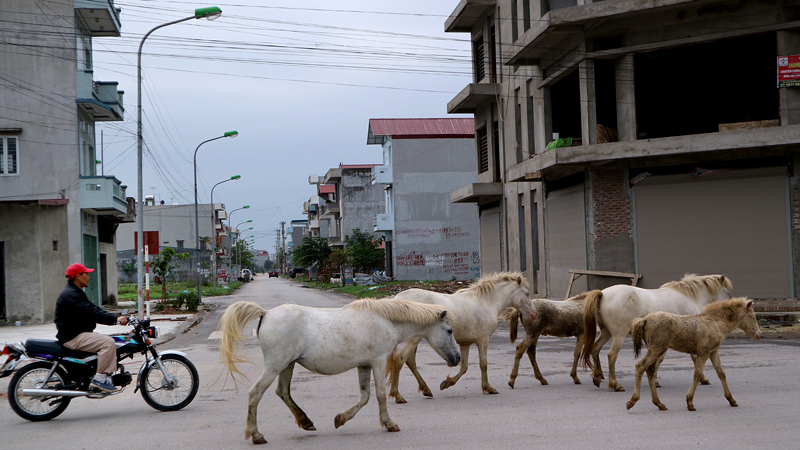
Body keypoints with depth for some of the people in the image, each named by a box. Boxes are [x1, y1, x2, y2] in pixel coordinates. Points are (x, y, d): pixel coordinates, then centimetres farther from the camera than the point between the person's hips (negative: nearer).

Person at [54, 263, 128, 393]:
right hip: (72, 337, -11)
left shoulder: (77, 293, 19)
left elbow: (94, 309, 15)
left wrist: (116, 318, 2)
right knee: (108, 342, -22)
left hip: (80, 334, 11)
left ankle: (107, 376, 6)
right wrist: (115, 319, -28)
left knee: (110, 341, 10)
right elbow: (91, 313, -26)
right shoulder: (70, 295, -17)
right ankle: (100, 378, -21)